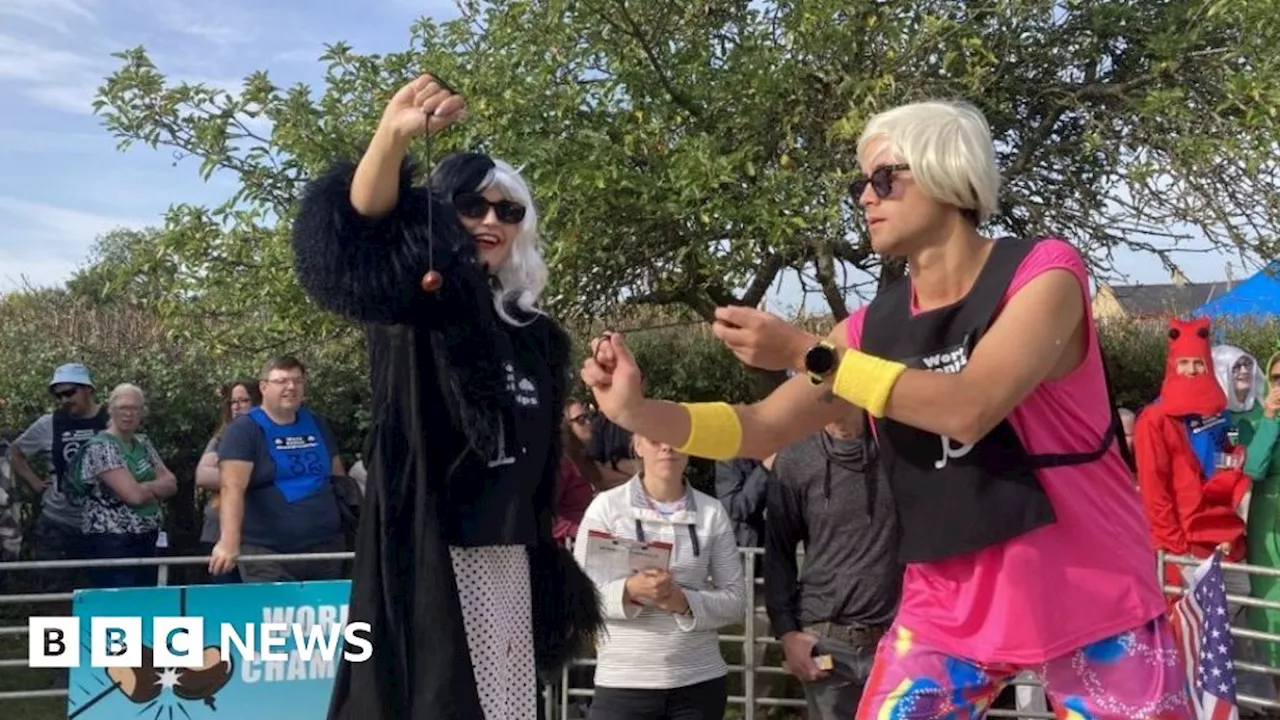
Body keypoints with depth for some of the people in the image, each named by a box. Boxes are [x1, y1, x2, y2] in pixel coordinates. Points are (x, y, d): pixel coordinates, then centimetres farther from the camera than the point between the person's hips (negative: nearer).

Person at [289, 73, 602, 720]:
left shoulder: (535, 334, 14)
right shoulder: (414, 303, -4)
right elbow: (368, 217, -26)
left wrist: (557, 568, 18)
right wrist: (393, 135, -45)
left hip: (509, 561, 6)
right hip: (427, 557, -6)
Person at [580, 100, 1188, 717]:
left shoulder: (1043, 273, -12)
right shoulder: (875, 326, 1)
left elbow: (967, 408, -28)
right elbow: (759, 429, 2)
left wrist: (807, 354, -29)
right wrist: (638, 411, -13)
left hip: (1086, 596, -3)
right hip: (948, 606, 4)